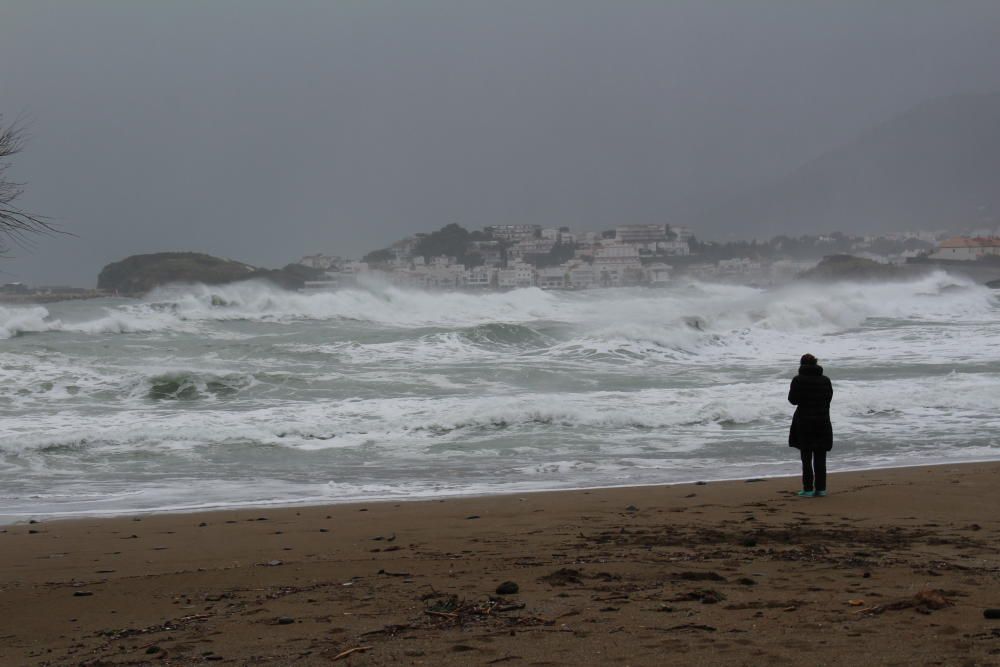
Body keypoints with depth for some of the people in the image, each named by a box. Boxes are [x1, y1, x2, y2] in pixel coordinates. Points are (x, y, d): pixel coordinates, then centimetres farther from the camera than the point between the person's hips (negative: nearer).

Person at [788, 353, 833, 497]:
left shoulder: (798, 380, -9)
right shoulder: (825, 380, 2)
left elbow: (792, 400, -7)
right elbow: (829, 398, 7)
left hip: (804, 422, -3)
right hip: (822, 421, 3)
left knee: (806, 457, 3)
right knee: (820, 457, 10)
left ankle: (808, 489, 0)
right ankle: (820, 488, 9)